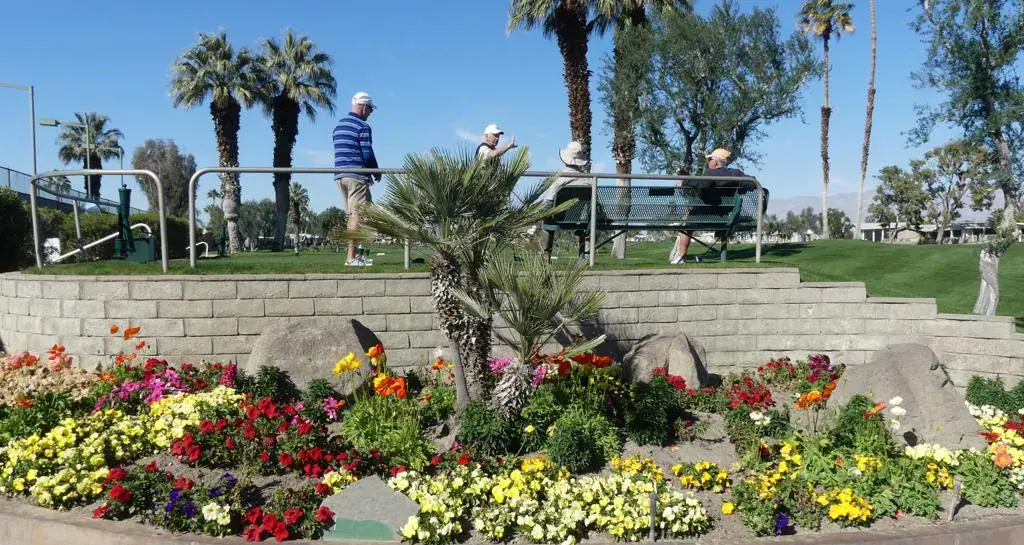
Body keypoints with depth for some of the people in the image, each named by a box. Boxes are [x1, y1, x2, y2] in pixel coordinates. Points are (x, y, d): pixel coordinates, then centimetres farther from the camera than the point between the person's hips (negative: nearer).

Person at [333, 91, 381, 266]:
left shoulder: (339, 124, 16)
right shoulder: (363, 127, -9)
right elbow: (367, 154, -14)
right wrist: (377, 173, 3)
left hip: (340, 175, 8)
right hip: (357, 176, -8)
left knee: (352, 215, 14)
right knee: (358, 215, -7)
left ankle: (355, 253, 16)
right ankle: (351, 257, -9)